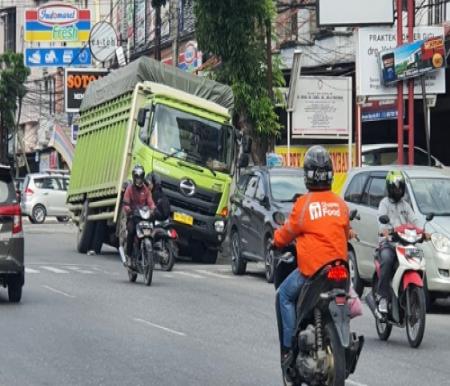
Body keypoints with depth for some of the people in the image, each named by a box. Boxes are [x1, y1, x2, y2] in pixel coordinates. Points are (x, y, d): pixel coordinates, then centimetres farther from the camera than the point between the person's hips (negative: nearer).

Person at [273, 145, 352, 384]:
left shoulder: (304, 203, -7)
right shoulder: (341, 204, 6)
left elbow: (288, 232, 3)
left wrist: (276, 241, 24)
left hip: (311, 268, -4)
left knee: (284, 295, 14)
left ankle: (289, 347, 4)